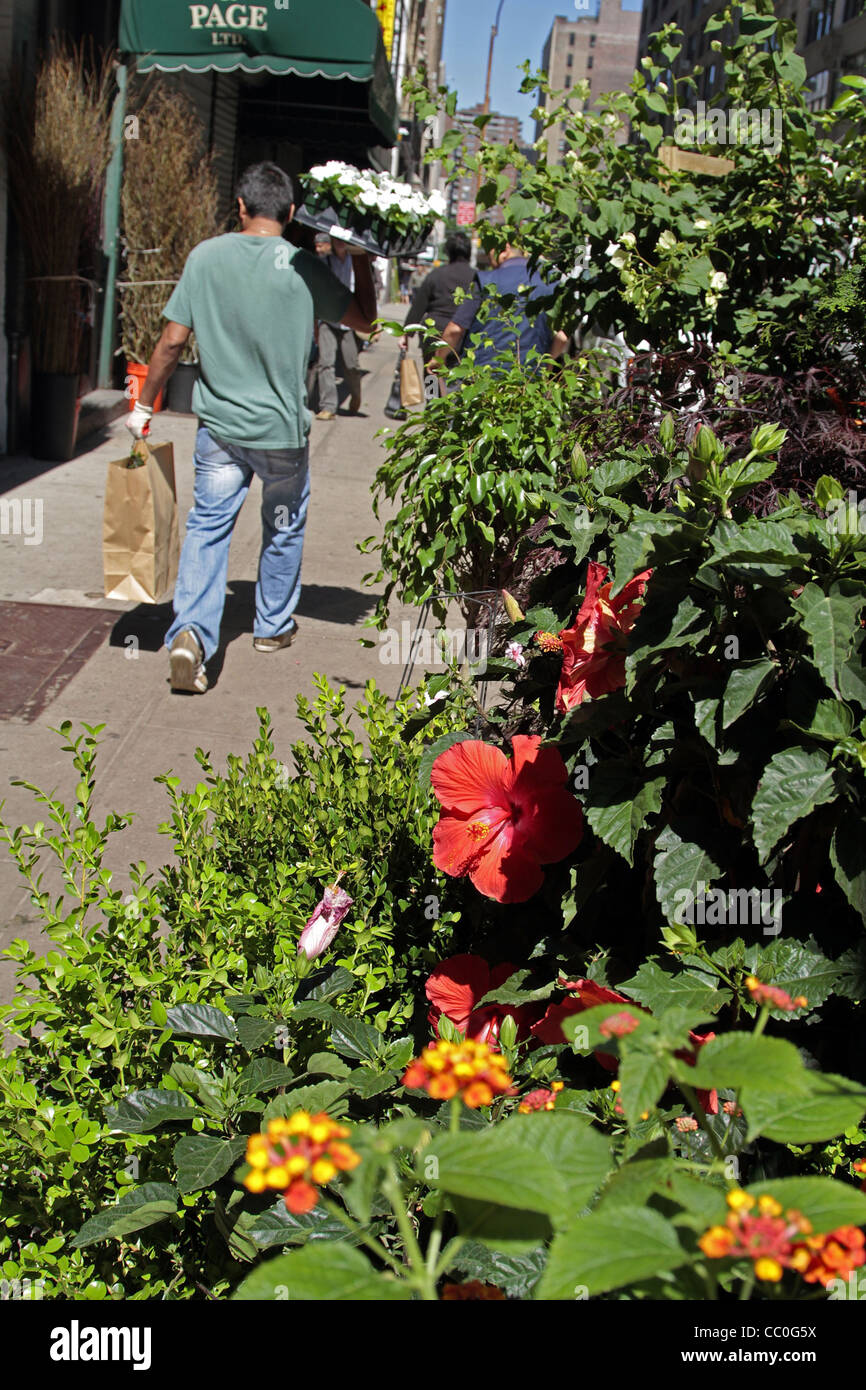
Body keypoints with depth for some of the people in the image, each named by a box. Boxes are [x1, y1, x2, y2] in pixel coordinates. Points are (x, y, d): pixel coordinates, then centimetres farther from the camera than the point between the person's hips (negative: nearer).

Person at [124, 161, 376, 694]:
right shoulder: (304, 268, -9)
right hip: (283, 429, -1)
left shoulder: (206, 256, -5)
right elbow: (364, 319, 4)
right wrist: (362, 259, 15)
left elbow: (173, 340, -4)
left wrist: (145, 404, 7)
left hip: (219, 425, 1)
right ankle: (274, 626, 34)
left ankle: (192, 630, -13)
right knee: (284, 529, 19)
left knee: (208, 525, 5)